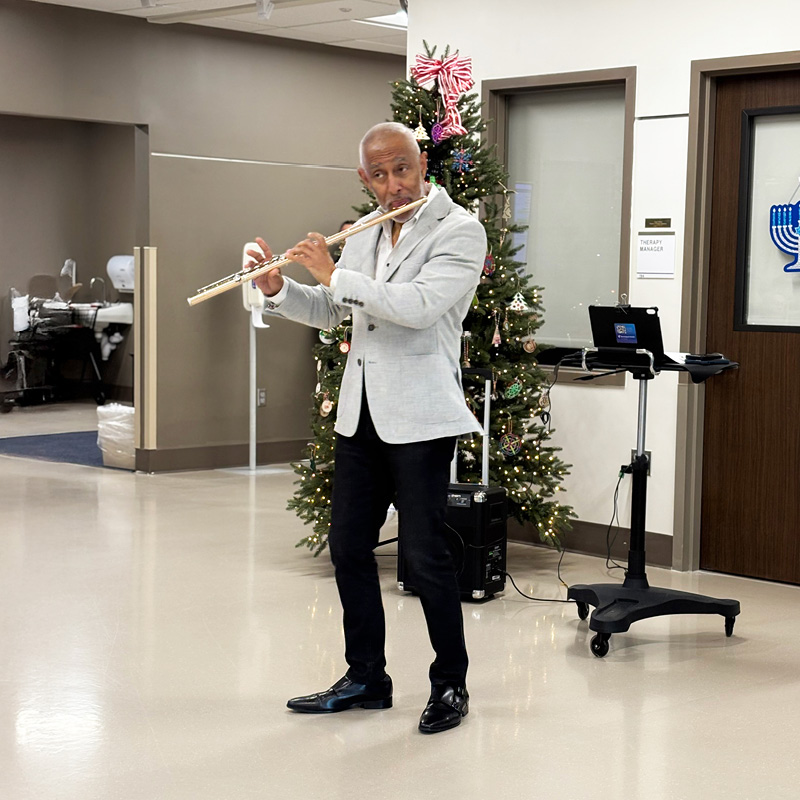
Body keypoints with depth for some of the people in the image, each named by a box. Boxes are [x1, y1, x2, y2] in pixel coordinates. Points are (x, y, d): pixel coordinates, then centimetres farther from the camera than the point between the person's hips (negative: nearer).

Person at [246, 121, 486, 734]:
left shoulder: (459, 231, -9)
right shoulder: (365, 234, 13)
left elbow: (418, 306, -24)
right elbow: (327, 313, 18)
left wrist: (335, 274, -19)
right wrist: (278, 290, -1)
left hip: (420, 417, -7)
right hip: (362, 411, 8)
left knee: (425, 554, -4)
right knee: (348, 546, 11)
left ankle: (451, 685, 12)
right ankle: (367, 678, 25)